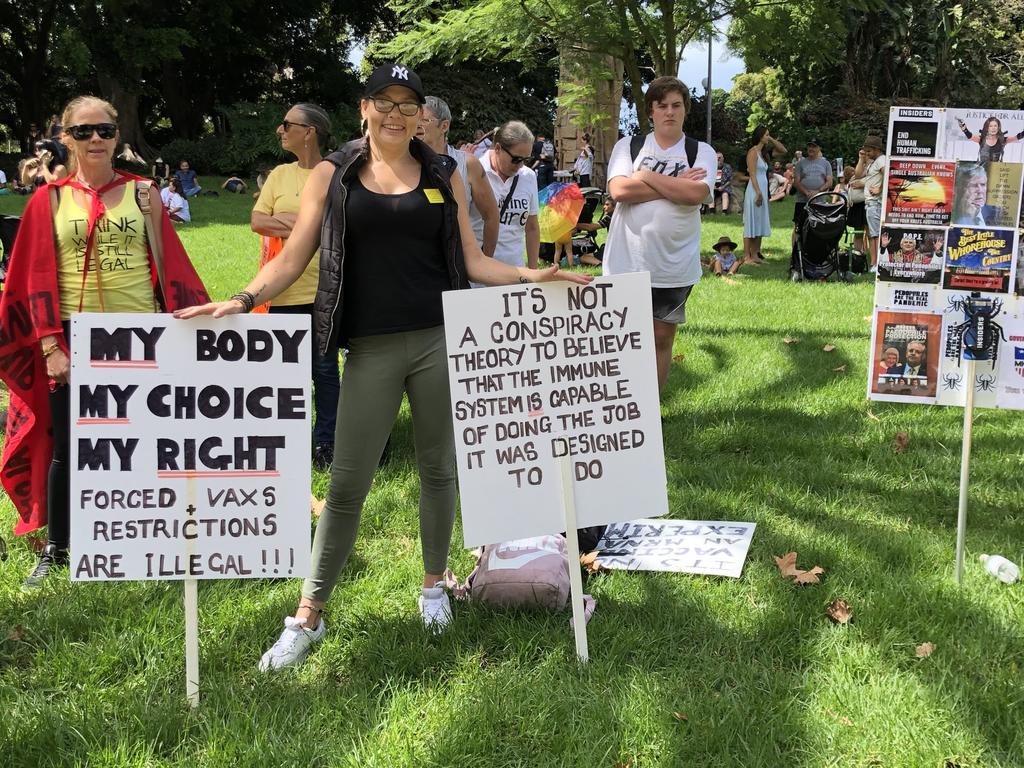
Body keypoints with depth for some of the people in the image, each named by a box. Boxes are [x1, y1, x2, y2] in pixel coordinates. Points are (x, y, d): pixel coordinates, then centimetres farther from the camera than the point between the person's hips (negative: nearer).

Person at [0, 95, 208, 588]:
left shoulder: (142, 193, 4)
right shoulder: (50, 200, 3)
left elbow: (168, 266, 4)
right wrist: (50, 346, -7)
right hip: (73, 336, 0)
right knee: (66, 448, 7)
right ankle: (54, 551, 23)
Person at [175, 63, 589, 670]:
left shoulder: (443, 174, 9)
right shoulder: (334, 174, 5)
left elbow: (472, 260, 9)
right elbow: (293, 259, 2)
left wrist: (535, 277, -4)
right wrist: (244, 300, -13)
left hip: (441, 340, 2)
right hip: (372, 349, -1)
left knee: (439, 468, 11)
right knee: (348, 483, -1)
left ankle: (434, 585, 31)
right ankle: (309, 616, 11)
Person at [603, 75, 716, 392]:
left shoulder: (702, 152, 3)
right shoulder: (628, 146, 4)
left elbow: (696, 194, -15)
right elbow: (619, 190, -13)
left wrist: (646, 176, -9)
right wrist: (676, 185, -11)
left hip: (674, 267, 1)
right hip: (626, 262, 0)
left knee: (661, 338, 9)